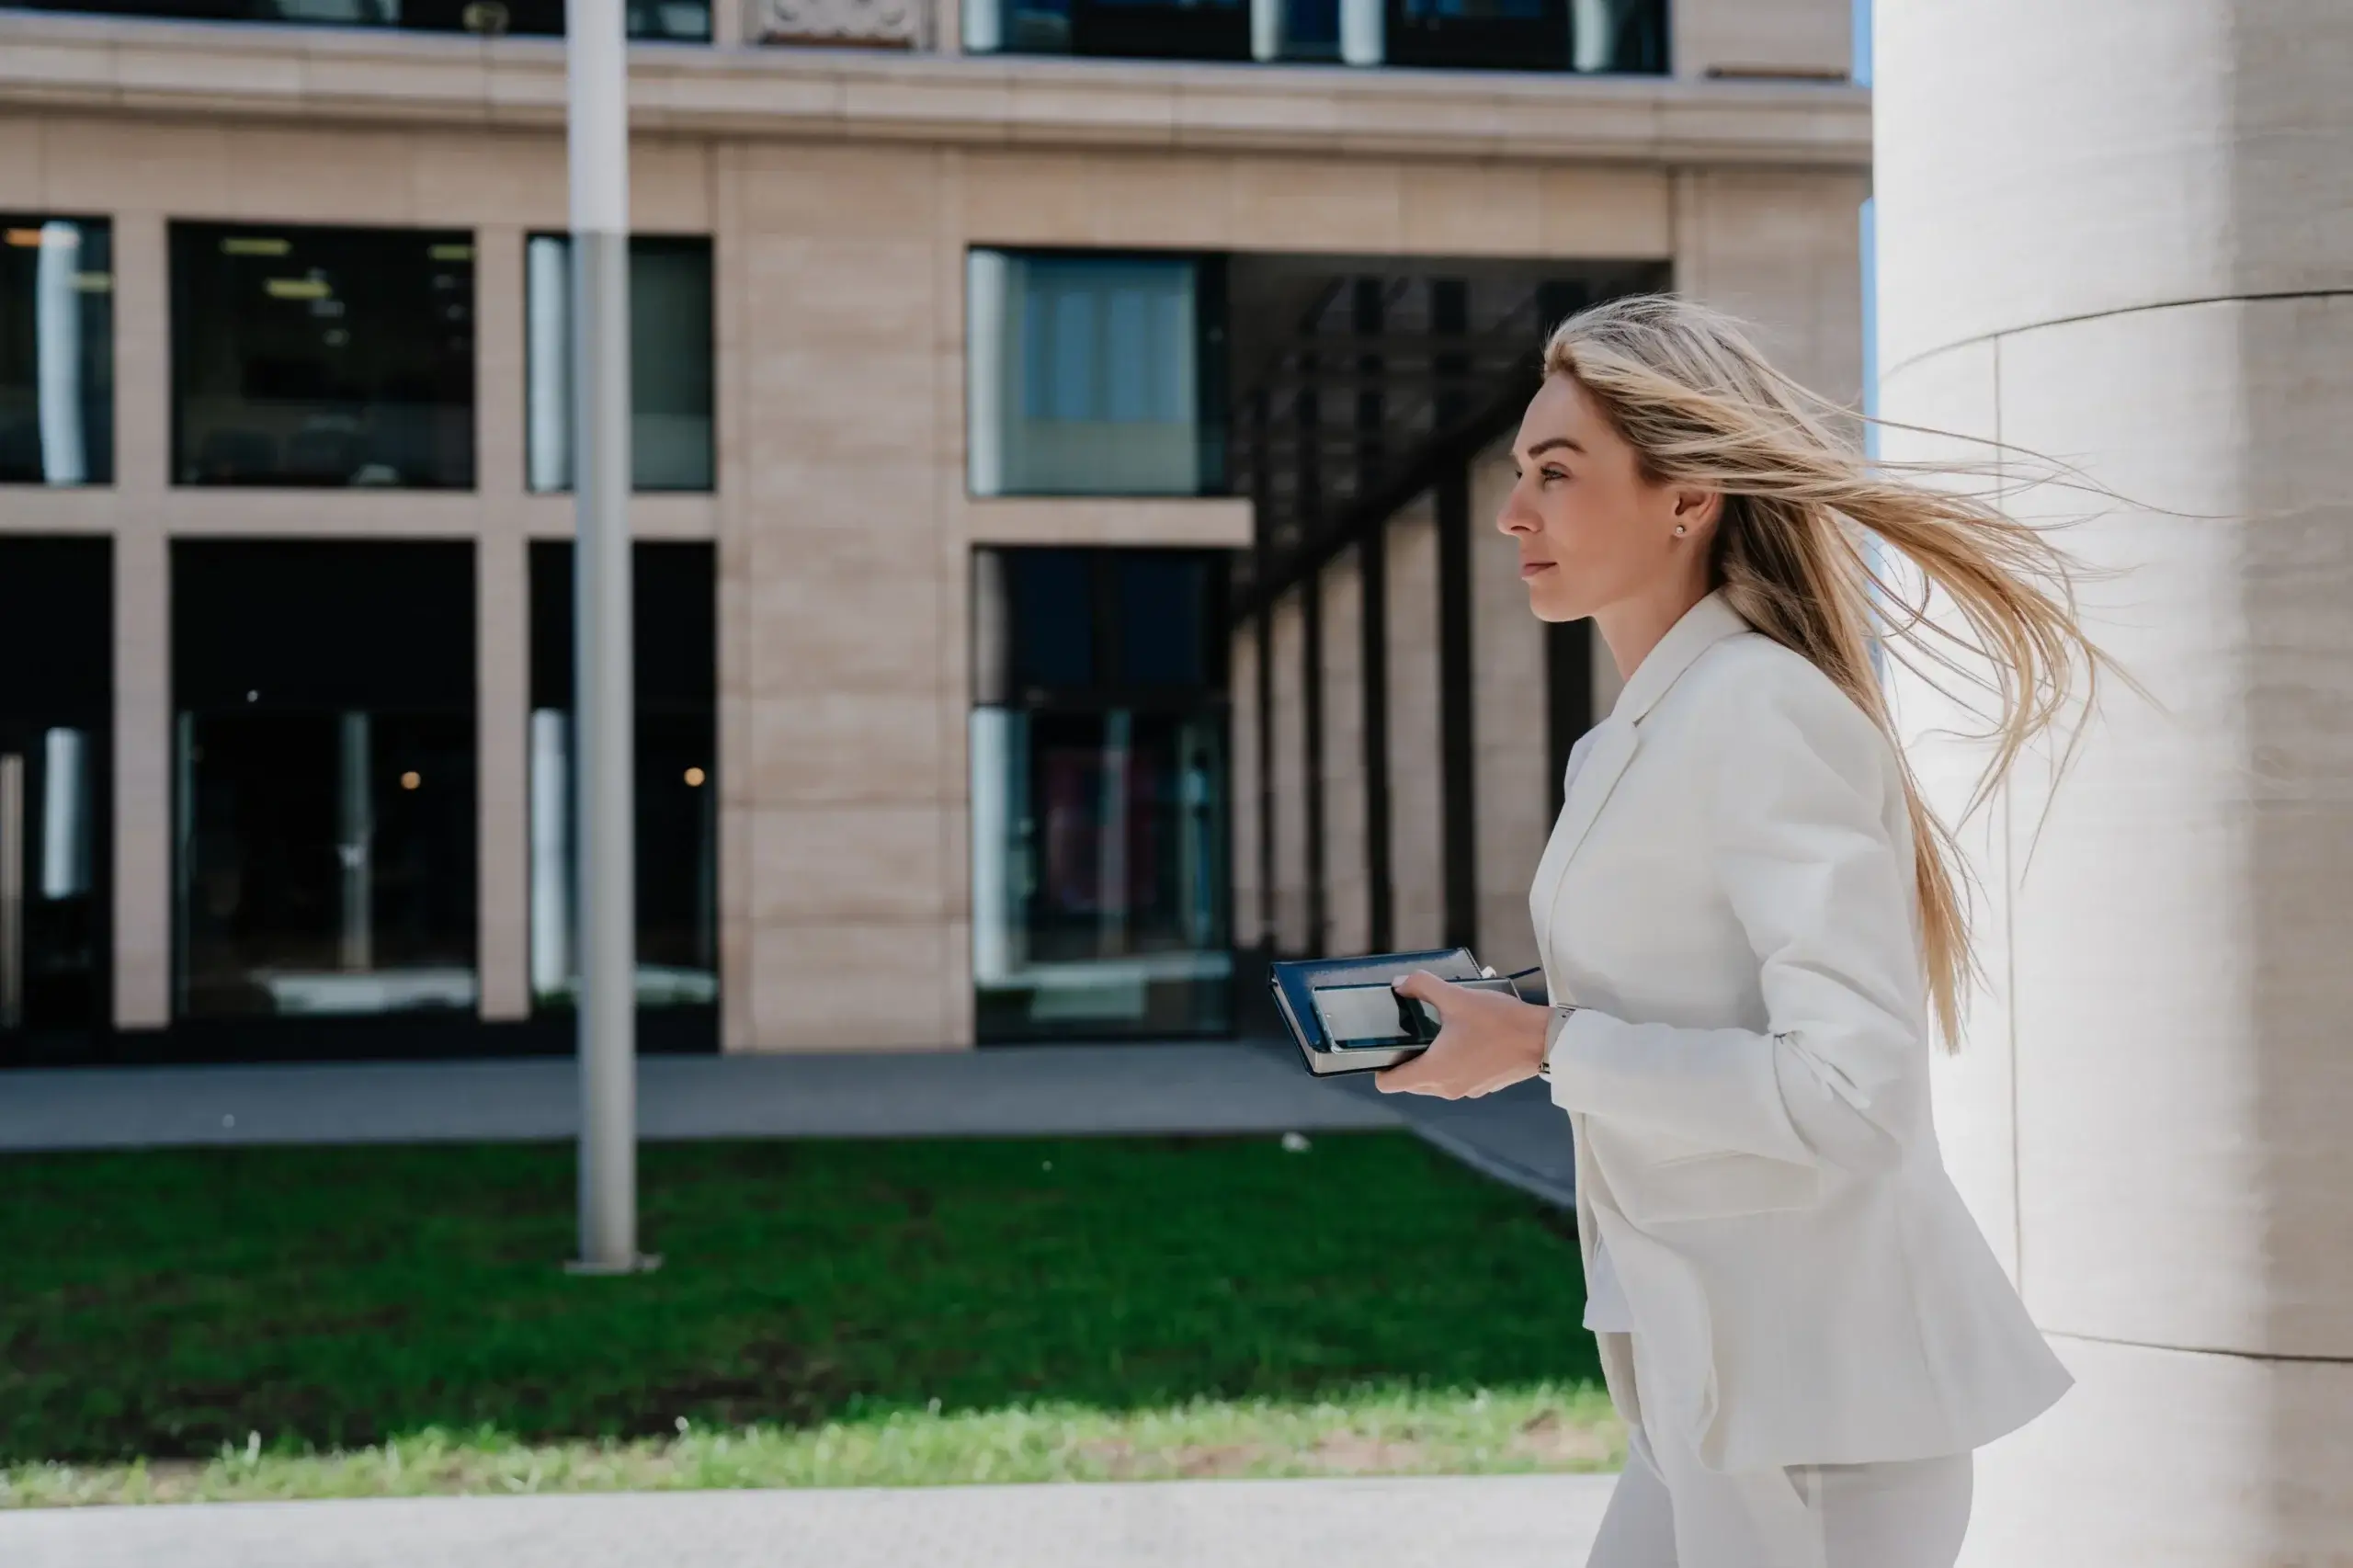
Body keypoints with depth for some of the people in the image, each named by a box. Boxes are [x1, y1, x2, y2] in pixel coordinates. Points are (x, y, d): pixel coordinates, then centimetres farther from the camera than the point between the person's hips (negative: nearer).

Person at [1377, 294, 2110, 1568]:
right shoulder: (1628, 746, 11)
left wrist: (1546, 1046, -20)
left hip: (1819, 1381, -9)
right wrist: (1501, 1027, 6)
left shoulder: (1766, 715, -17)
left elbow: (1847, 1089, -24)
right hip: (1719, 1376, 9)